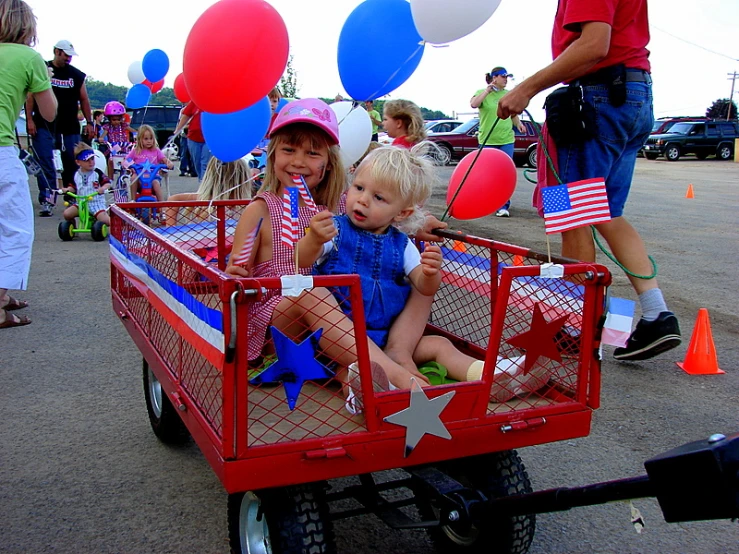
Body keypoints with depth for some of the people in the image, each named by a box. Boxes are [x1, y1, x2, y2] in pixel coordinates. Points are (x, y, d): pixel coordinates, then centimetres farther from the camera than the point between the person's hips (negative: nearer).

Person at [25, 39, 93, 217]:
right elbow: (30, 95, 2)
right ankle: (47, 200, -8)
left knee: (73, 163, 4)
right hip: (44, 126, -2)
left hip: (70, 127, 3)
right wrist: (29, 119, -7)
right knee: (45, 163, -8)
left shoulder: (76, 74, 11)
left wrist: (89, 122, 7)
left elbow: (83, 99, 15)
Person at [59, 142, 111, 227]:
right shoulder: (76, 175, 8)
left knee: (105, 220, -23)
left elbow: (107, 183, -7)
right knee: (66, 214, -13)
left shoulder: (97, 173, -5)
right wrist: (67, 189, -5)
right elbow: (73, 187, 17)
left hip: (96, 203, -4)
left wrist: (103, 188, -29)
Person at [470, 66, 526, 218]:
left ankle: (503, 206, -4)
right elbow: (474, 104, -20)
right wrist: (487, 90, -18)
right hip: (487, 140, -2)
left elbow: (513, 114, 20)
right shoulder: (482, 93, 1)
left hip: (506, 140, 3)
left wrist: (519, 123, 1)